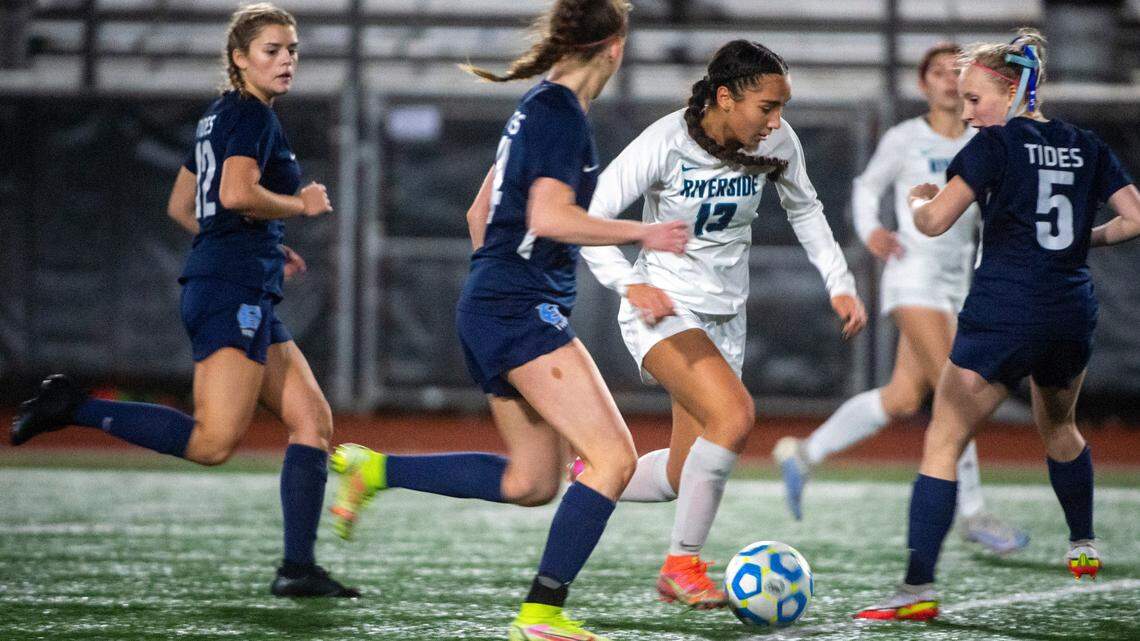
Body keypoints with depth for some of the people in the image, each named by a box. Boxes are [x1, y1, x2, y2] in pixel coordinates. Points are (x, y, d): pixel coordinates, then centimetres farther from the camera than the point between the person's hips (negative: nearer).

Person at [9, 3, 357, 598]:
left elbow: (181, 206, 26)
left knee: (313, 420, 7)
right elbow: (236, 193, -24)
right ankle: (73, 407, -14)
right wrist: (299, 204, -7)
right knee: (213, 441, -20)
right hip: (234, 293, -11)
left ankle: (298, 567, 2)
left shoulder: (219, 117, 21)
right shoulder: (252, 115, -7)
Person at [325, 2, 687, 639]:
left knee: (530, 482, 15)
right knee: (614, 457, -13)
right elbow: (550, 219, -24)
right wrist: (643, 233, -14)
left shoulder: (540, 107, 17)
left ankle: (372, 468, 15)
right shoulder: (562, 113, -12)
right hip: (523, 311, -10)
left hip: (490, 309, 10)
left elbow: (480, 215, 22)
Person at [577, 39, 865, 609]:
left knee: (679, 477, 5)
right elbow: (590, 218, -18)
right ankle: (682, 566, -15)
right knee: (734, 415, -29)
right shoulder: (665, 144, -20)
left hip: (724, 318, 6)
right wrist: (630, 284, -33)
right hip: (662, 308, -6)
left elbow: (804, 210, 13)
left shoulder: (777, 142, -6)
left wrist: (839, 283, 3)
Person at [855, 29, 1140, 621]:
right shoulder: (1086, 147, 10)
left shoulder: (996, 143, -6)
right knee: (1058, 424, 33)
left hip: (1002, 315, -6)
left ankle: (918, 589, -17)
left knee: (943, 444, -5)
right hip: (1074, 315, 6)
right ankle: (1084, 547, 43)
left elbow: (934, 221, -11)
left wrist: (918, 199, 10)